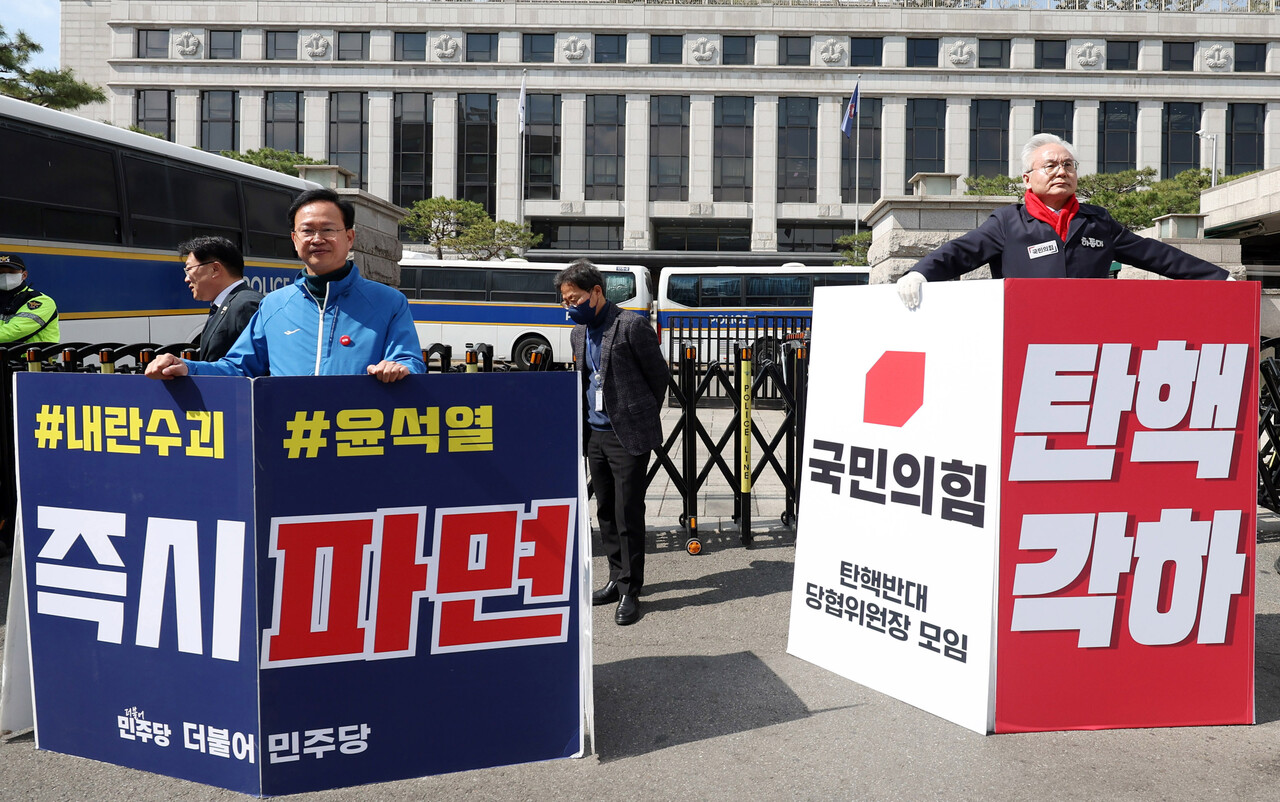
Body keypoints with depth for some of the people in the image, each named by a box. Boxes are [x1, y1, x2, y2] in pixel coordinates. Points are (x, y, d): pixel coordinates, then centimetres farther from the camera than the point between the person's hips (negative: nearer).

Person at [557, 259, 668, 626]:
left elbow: (659, 374, -5)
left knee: (628, 514, -4)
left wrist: (641, 417, 4)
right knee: (606, 512, 14)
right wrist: (584, 425, 15)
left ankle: (629, 591, 6)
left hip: (628, 435, -7)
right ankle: (617, 579, 27)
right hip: (596, 434, 8)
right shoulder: (579, 333, 11)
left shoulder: (632, 326, -12)